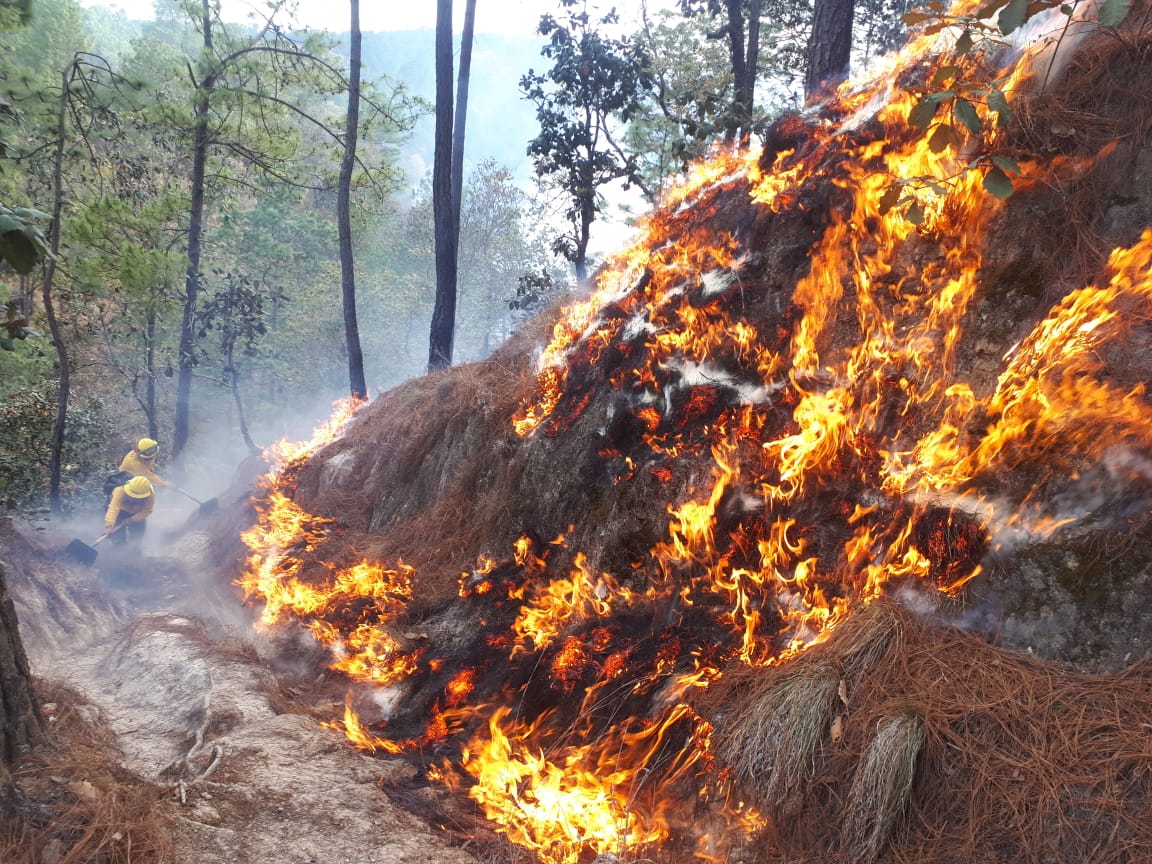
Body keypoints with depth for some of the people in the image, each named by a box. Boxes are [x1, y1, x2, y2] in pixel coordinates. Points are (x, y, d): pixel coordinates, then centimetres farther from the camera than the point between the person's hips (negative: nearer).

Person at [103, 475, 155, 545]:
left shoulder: (151, 495, -33)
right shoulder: (120, 491, -40)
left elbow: (146, 511, -26)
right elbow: (113, 508, -52)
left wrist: (131, 520, -38)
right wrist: (109, 525, -64)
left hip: (137, 513, 2)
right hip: (122, 511, -2)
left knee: (138, 535, -4)